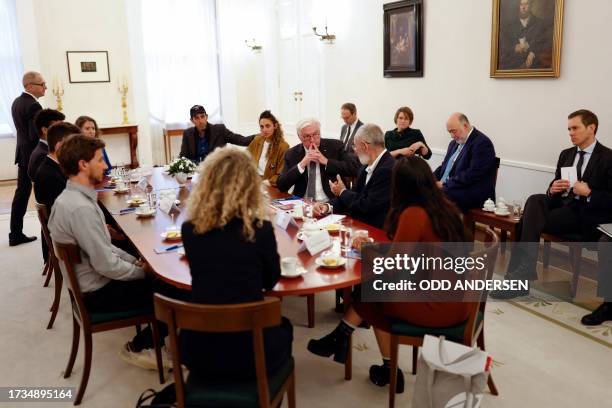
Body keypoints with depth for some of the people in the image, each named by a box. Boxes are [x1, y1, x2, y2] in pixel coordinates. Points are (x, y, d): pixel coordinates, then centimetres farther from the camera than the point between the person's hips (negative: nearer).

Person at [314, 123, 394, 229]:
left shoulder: (388, 169, -19)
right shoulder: (366, 168, 11)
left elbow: (368, 206, -20)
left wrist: (342, 192, -4)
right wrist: (328, 206, -6)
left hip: (377, 231, -8)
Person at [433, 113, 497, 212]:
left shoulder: (482, 143, -11)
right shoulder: (455, 143, 17)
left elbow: (472, 175, -18)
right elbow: (444, 166, 21)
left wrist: (445, 184, -18)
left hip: (473, 193, -8)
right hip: (447, 189, 8)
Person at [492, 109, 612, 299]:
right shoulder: (566, 154, 17)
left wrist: (589, 193, -19)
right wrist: (553, 190, -6)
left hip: (585, 213, -6)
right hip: (562, 204, 6)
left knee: (530, 219, -26)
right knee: (535, 200, -27)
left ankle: (521, 273, -21)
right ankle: (522, 270, -29)